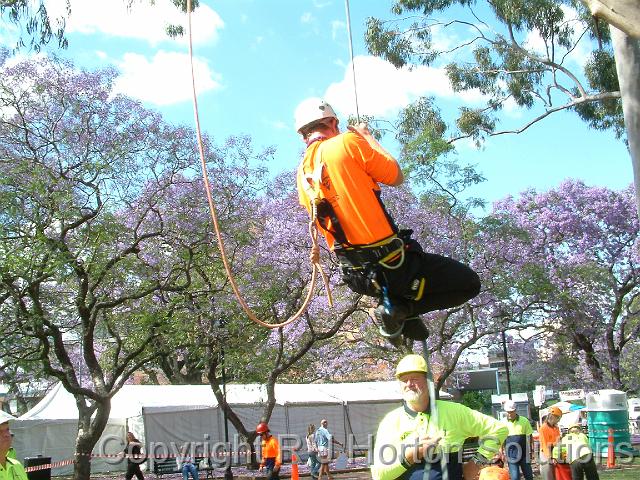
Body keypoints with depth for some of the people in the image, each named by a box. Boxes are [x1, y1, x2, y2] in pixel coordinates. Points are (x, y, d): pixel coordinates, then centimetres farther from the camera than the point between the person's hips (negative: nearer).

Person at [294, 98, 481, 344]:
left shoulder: (302, 174, 7)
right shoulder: (347, 141, -12)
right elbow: (396, 177, -2)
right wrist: (368, 137, 10)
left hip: (355, 275, 8)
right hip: (390, 265, -8)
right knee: (469, 283, 4)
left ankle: (392, 304, 12)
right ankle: (399, 309, -7)